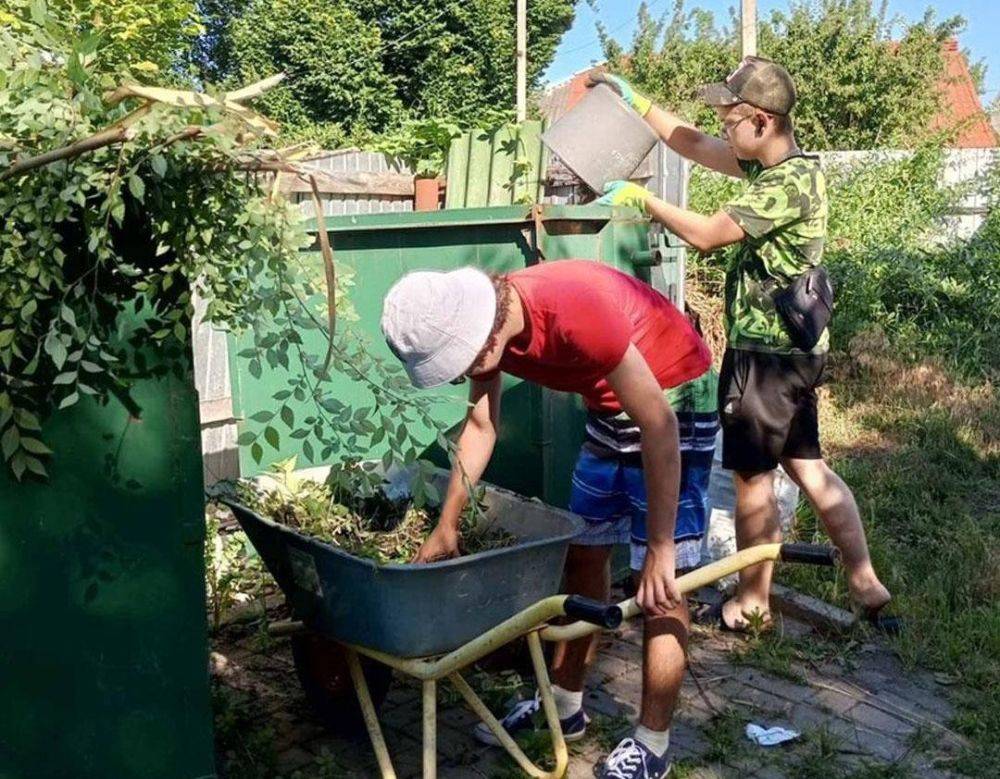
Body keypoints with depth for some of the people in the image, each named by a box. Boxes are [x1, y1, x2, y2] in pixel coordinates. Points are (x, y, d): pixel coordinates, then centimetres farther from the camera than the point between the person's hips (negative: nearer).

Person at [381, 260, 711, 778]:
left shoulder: (574, 313, -36)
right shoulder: (480, 323, -12)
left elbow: (658, 425, -31)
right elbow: (481, 426, 3)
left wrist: (661, 548, -28)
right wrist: (446, 525, 6)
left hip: (672, 400, -8)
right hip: (609, 406, 8)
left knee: (658, 585, -6)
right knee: (582, 556, 13)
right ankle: (564, 707, 27)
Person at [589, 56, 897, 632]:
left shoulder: (791, 182, -20)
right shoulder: (775, 166, 8)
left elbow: (706, 234, -20)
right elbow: (694, 144, 15)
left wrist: (640, 197, -9)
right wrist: (635, 100, 14)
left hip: (766, 355, -10)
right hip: (794, 349, 10)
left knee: (753, 478, 4)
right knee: (807, 467, 16)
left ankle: (752, 603, 19)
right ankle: (867, 587, 21)